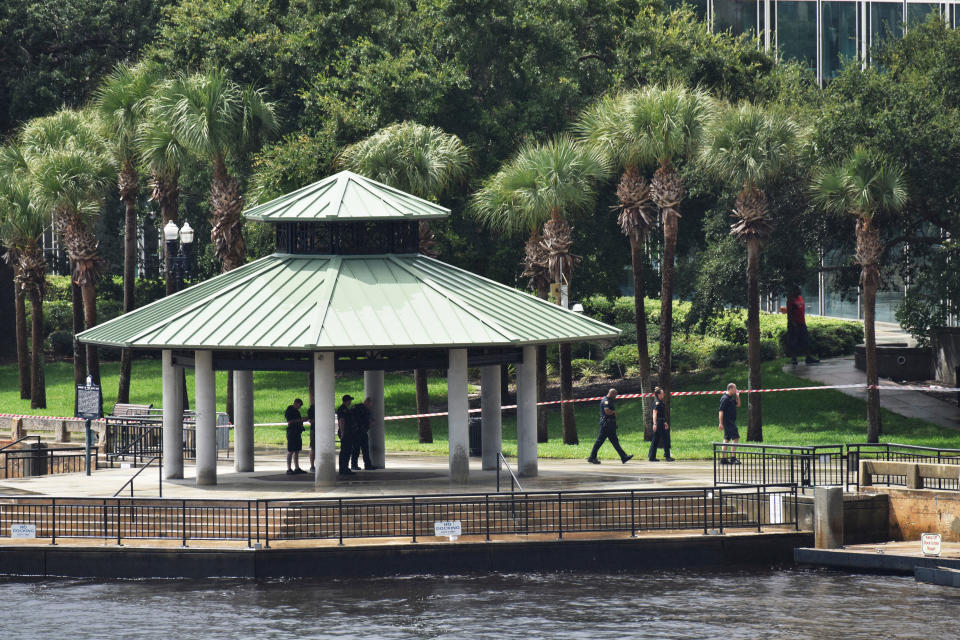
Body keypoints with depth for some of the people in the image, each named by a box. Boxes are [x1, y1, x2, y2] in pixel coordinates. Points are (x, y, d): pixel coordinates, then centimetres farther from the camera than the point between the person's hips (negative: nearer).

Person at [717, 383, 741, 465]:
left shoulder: (731, 398, 13)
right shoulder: (725, 398, -15)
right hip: (727, 421, -10)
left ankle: (723, 458, 14)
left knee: (727, 439, 11)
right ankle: (733, 457, -14)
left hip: (731, 421, 10)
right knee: (735, 438, -12)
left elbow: (738, 405, 27)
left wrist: (737, 396, 11)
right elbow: (721, 411, -18)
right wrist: (721, 424, -20)